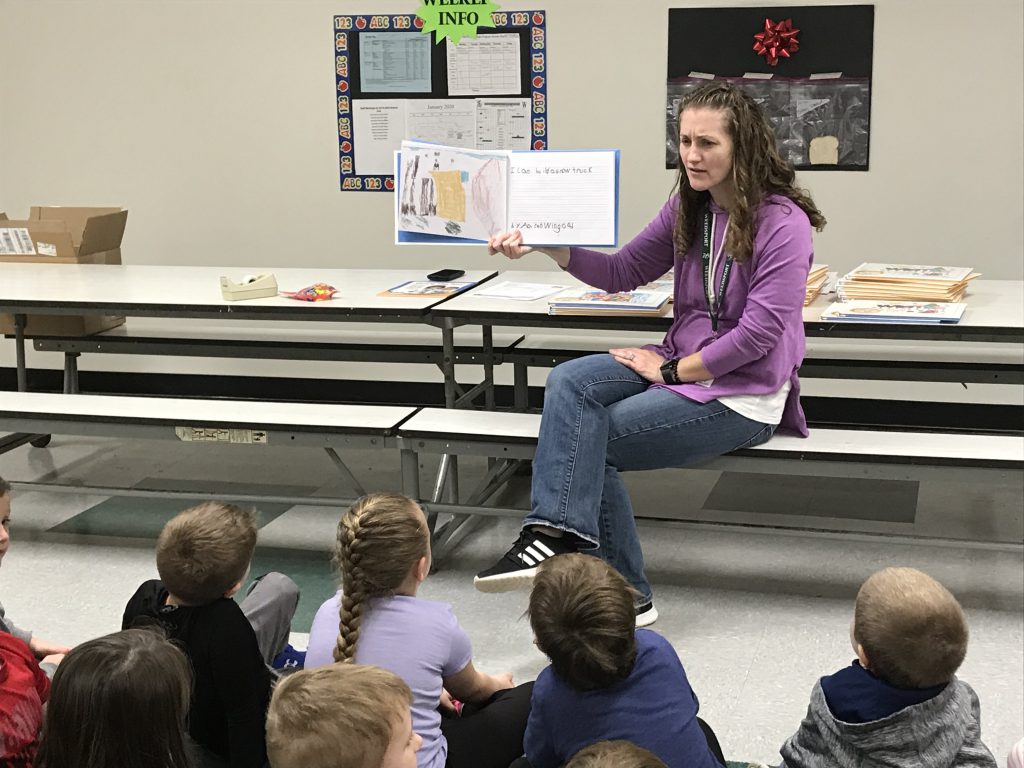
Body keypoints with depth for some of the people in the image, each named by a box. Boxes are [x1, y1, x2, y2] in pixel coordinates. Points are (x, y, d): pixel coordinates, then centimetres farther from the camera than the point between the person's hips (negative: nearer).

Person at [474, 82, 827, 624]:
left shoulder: (784, 223, -15)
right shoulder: (688, 208, 8)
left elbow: (759, 332, -20)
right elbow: (624, 273, 11)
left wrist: (671, 371, -15)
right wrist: (547, 247, -4)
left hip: (742, 393, -7)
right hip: (682, 361, 7)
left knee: (591, 439, -16)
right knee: (569, 382, -18)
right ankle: (559, 535, -26)